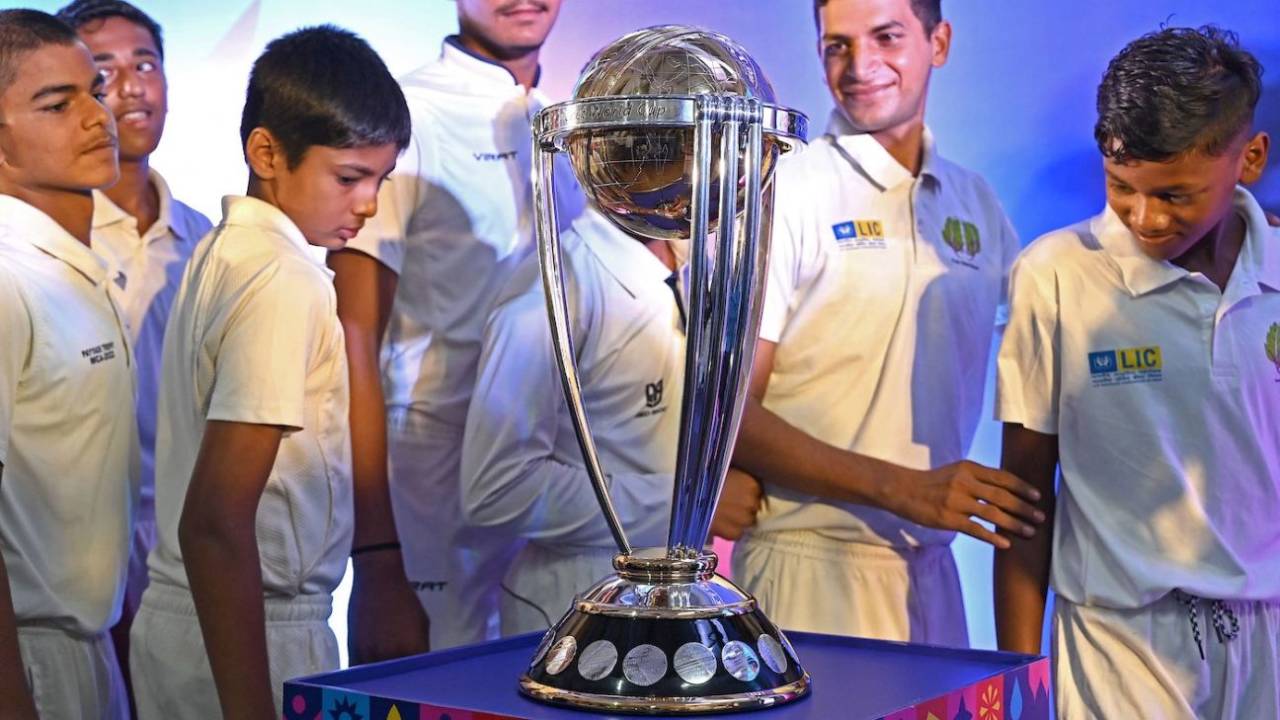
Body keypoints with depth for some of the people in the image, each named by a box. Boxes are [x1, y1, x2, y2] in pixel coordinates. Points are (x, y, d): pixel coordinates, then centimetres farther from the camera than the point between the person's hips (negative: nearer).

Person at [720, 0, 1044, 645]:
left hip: (932, 569, 5)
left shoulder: (978, 205, 10)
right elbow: (727, 411, -12)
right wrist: (900, 487, -19)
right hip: (811, 569, -5)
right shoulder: (782, 192, -7)